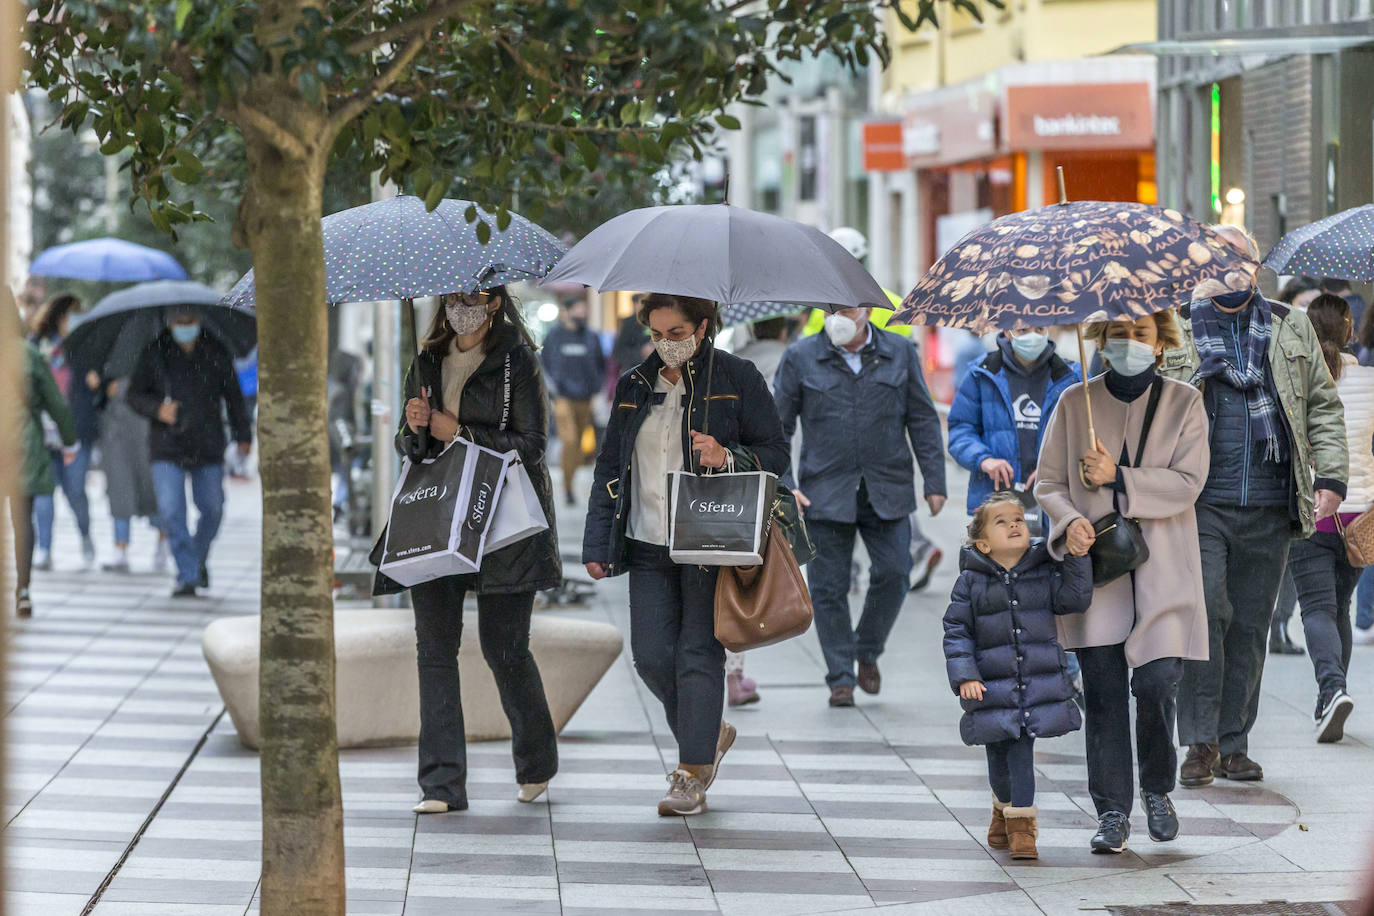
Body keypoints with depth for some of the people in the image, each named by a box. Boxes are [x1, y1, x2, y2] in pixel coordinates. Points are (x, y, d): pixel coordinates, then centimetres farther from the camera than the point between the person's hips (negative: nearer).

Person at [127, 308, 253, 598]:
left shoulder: (216, 352, 5)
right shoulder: (154, 354, 0)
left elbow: (233, 396, 13)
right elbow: (135, 394, 3)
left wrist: (243, 434, 11)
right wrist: (157, 410, -16)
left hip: (207, 448, 2)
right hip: (167, 448, -2)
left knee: (212, 509, 6)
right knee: (171, 512, -12)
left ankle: (200, 560, 34)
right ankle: (187, 577, -8)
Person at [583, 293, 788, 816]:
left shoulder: (737, 380, -1)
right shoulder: (634, 387, 12)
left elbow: (775, 455, 1)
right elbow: (609, 468, 15)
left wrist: (727, 457, -20)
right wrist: (598, 543, 7)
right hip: (648, 544, 4)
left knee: (698, 656, -5)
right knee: (651, 656, -1)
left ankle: (692, 777, 0)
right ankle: (708, 734, 25)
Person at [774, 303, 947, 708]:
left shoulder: (900, 353, 6)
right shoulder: (801, 357, 2)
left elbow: (923, 421, 9)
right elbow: (778, 426, 5)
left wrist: (934, 481, 4)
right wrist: (783, 484, -6)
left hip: (887, 491, 1)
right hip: (825, 490, -1)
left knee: (893, 574, -5)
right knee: (828, 585, -1)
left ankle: (867, 652, 20)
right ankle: (840, 678, 7)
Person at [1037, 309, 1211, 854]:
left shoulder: (1183, 402, 5)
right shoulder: (1075, 403, 7)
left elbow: (1187, 482, -5)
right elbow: (1048, 482, 8)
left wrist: (1118, 478, -14)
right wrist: (1069, 521, -12)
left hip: (1161, 567, -1)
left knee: (1157, 682, -12)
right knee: (1103, 691, -2)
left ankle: (1157, 789, 13)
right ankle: (1112, 812, 8)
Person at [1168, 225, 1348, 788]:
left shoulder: (1291, 330, 14)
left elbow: (1323, 406, 16)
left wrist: (1330, 478, 5)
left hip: (1269, 509, 3)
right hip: (1201, 506, -3)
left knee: (1250, 626, 6)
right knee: (1205, 613, -14)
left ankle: (1234, 745, 14)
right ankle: (1200, 742, -6)